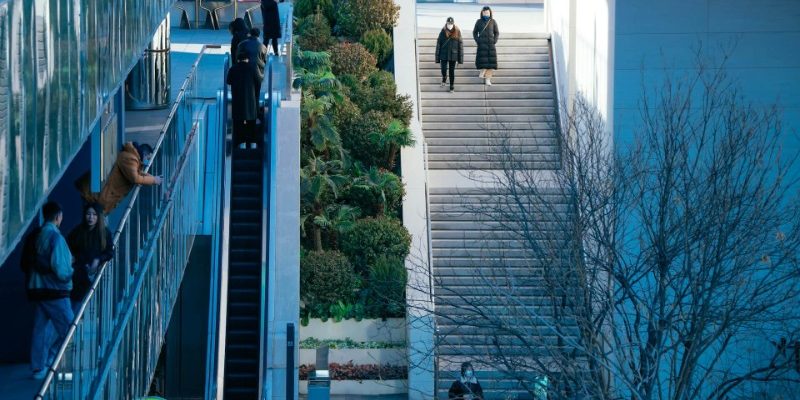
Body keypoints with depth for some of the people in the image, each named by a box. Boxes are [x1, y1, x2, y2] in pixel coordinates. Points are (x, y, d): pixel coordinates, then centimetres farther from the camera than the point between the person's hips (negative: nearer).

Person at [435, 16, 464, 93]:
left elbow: (460, 44, 2)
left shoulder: (457, 32, -1)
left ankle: (452, 86, 19)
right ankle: (444, 78, 21)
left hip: (453, 55, 0)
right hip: (444, 55, 0)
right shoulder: (443, 32, -1)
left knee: (452, 71, 4)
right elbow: (438, 44, 2)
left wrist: (460, 58, -1)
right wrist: (437, 57, -1)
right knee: (444, 69, -12)